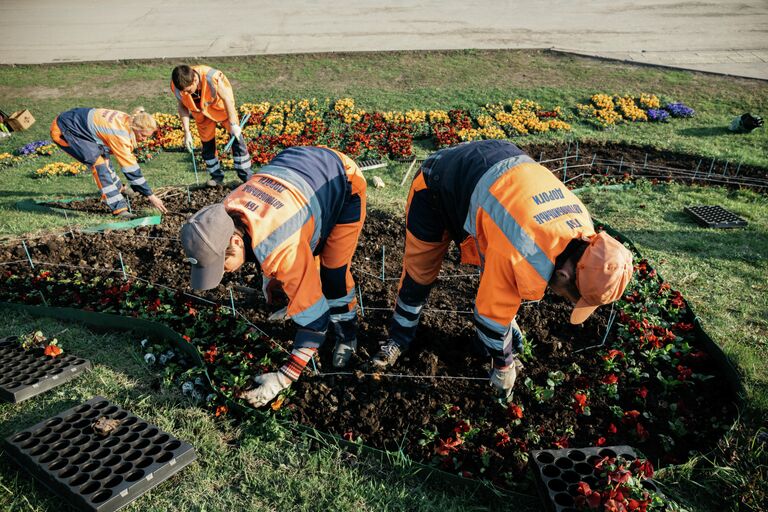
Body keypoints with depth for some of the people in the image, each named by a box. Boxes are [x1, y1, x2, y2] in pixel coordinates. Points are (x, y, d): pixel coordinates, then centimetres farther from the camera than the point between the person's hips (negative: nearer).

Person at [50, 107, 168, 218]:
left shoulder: (127, 120, -7)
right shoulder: (120, 135, -31)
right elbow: (130, 169, -27)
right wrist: (150, 196, -24)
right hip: (61, 130, -9)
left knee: (103, 156, 19)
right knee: (98, 162, -20)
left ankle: (118, 188, 42)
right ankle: (119, 208, -22)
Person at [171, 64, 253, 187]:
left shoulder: (212, 78, -40)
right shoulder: (176, 87, -27)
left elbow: (227, 98, -25)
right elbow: (183, 107, -10)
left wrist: (233, 124, -21)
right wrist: (186, 132, -15)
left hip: (221, 106, -3)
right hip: (202, 112, 3)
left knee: (236, 137, -7)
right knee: (207, 143, 6)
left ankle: (246, 176, 2)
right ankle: (217, 176, 24)